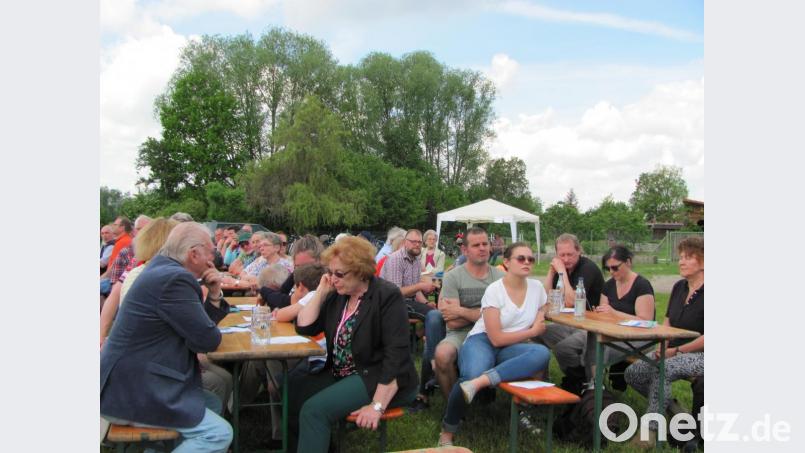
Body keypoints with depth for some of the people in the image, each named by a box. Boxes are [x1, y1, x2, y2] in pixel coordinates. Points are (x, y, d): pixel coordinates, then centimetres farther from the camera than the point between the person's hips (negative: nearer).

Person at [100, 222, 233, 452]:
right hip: (132, 393, -11)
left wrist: (215, 294, 2)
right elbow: (207, 339, -18)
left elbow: (198, 324, 17)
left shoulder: (163, 271, 12)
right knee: (219, 433, -11)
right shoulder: (175, 279, -21)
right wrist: (211, 334, 4)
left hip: (129, 383, 11)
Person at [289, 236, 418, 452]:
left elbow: (396, 355, -22)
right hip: (340, 375, 8)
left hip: (377, 378, -8)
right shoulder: (338, 295, 6)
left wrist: (377, 405, -26)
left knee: (314, 409, -24)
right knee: (290, 394, -4)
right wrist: (321, 291, -5)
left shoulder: (387, 296, -16)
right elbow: (304, 327, 5)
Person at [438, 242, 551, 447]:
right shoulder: (494, 290, -11)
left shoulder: (537, 287, 4)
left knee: (542, 353, -31)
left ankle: (479, 382, -40)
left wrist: (539, 323, 0)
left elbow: (540, 321, 23)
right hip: (482, 341, -4)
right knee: (471, 375, -38)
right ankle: (447, 431, -13)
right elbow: (496, 338, -14)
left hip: (512, 348, 5)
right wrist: (532, 331, -5)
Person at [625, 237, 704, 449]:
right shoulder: (679, 287, 9)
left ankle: (651, 429, -23)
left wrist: (676, 351, -16)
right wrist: (663, 346, -2)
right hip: (674, 351, 8)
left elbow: (704, 339, -18)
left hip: (699, 355, -8)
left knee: (661, 370, -33)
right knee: (632, 372, -7)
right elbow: (668, 322, 15)